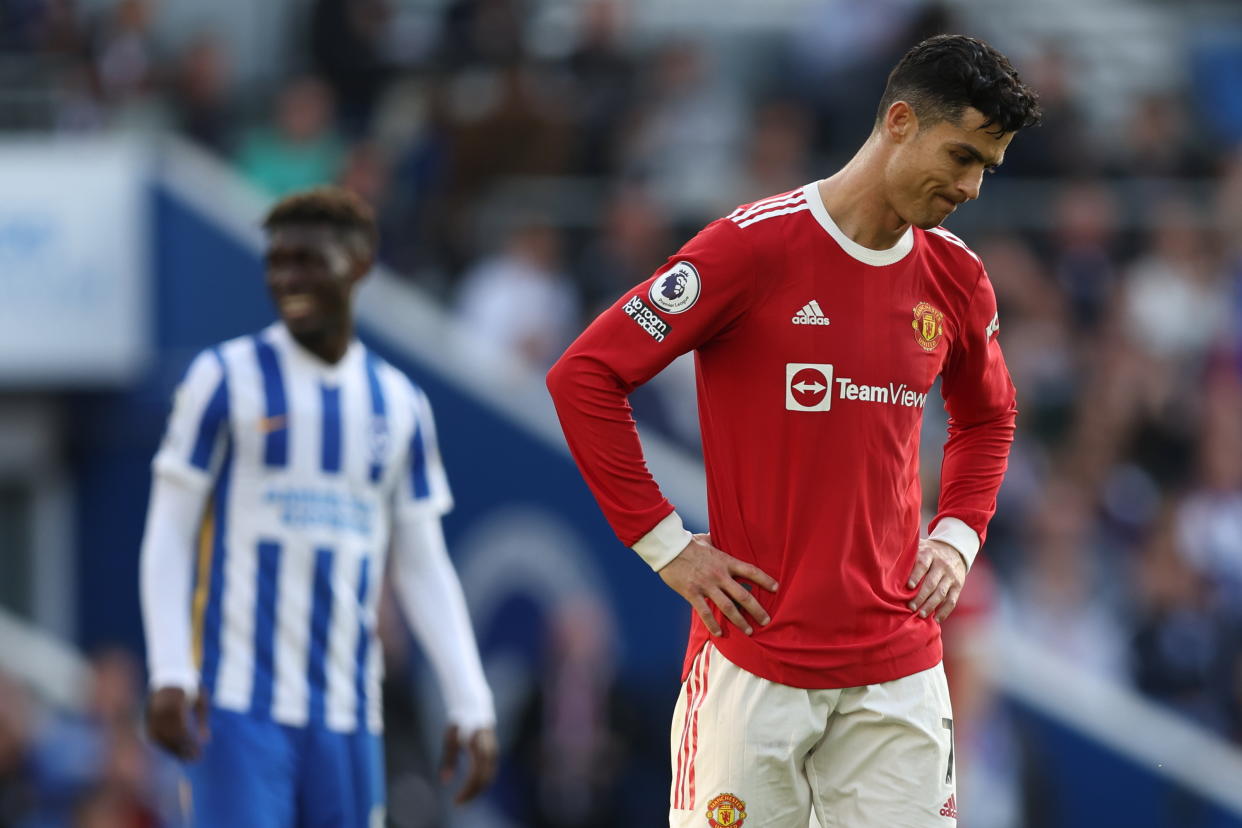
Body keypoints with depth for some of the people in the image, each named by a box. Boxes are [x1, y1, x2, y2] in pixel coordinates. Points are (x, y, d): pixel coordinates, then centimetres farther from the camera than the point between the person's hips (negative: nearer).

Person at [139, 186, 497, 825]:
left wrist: (471, 707, 5)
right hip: (238, 701, -4)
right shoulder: (226, 377, 1)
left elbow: (423, 569, 14)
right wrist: (169, 675, -14)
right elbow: (168, 537, -1)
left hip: (346, 715, 4)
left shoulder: (398, 404, 12)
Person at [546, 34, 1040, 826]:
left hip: (899, 670, 5)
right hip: (757, 662, -5)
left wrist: (959, 537, 11)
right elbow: (582, 377, -10)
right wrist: (666, 546, -9)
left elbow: (988, 417, 28)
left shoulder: (957, 278, 8)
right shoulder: (756, 246, -10)